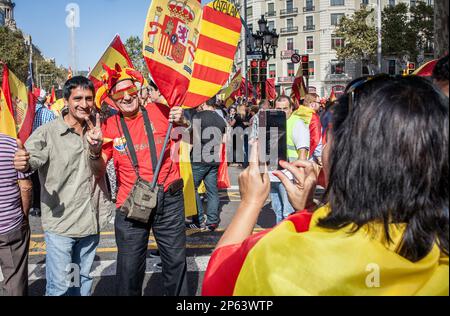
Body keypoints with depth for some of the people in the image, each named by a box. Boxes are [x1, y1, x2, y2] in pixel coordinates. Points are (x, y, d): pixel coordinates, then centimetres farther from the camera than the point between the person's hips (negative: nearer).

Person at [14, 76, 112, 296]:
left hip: (91, 221, 5)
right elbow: (32, 158, -25)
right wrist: (23, 164, -49)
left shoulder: (95, 133, 4)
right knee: (59, 287, -2)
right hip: (60, 223, -5)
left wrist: (95, 146, -15)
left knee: (83, 282, 19)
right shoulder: (47, 133, -11)